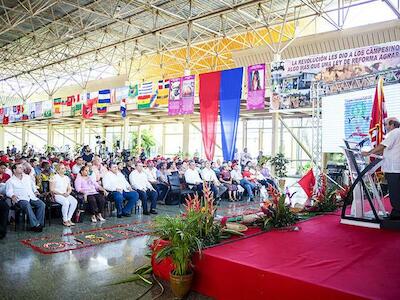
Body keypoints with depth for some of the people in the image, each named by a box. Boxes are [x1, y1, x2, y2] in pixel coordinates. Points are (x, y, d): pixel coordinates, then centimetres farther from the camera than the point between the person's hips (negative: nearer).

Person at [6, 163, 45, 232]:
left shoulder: (27, 177, 24)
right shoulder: (10, 181, 10)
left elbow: (32, 185, 34)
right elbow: (8, 191, -1)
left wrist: (35, 191, 15)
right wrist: (12, 196, -22)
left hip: (32, 197, 5)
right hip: (21, 199, -5)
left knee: (42, 204, -23)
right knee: (27, 205, -38)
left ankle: (39, 223, -21)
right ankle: (35, 225, -36)